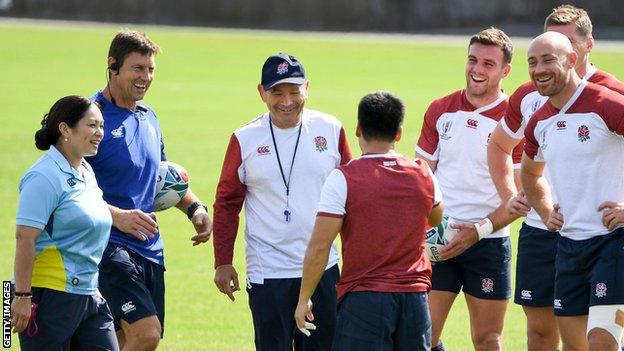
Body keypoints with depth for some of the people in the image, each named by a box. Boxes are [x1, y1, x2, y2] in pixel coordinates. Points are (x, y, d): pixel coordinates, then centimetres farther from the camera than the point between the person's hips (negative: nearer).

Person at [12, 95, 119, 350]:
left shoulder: (87, 173, 13)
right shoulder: (45, 177, -15)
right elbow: (25, 237, -20)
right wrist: (22, 296, -23)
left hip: (88, 295, 9)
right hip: (49, 297, -9)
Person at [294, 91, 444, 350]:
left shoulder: (343, 178, -8)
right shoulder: (423, 175, 6)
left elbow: (318, 248, -10)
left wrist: (304, 298, 0)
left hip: (363, 298, -4)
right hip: (414, 298, 4)